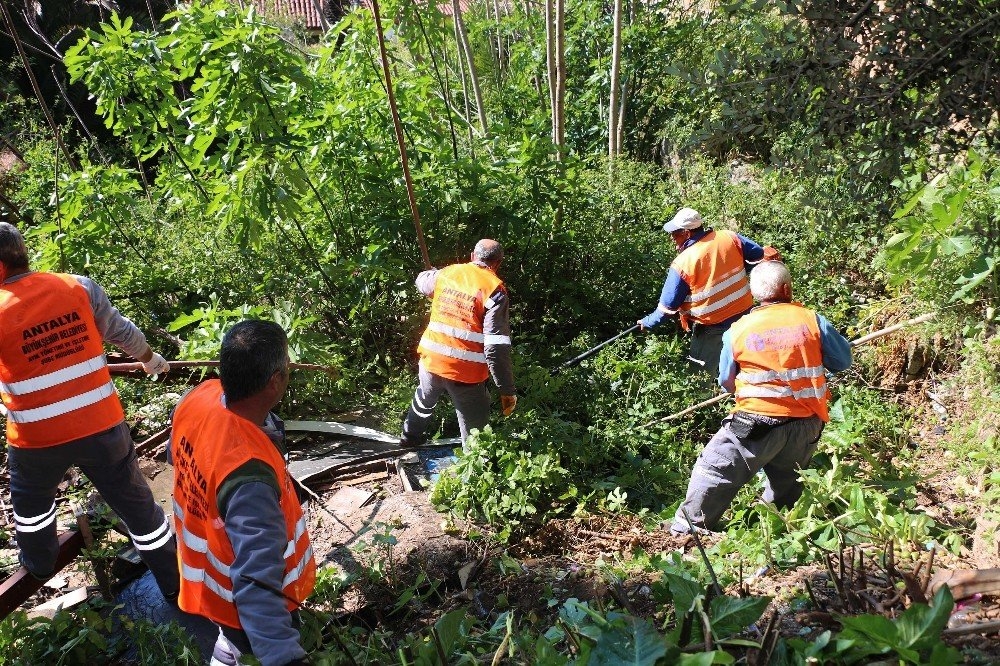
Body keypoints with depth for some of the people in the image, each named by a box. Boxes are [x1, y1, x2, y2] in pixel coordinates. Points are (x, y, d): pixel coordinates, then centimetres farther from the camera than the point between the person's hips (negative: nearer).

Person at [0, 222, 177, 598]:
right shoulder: (79, 287, -7)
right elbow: (121, 331, 7)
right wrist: (151, 359, 25)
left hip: (37, 438, -1)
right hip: (102, 426, 1)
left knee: (30, 500, 31)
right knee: (137, 504, 13)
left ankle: (40, 563, 53)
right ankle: (176, 584, 25)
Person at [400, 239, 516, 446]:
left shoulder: (447, 273, 4)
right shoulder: (494, 289, -12)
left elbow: (421, 281, 30)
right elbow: (496, 346, -18)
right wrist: (507, 390, -13)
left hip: (431, 360, 6)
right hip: (465, 371, -6)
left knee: (424, 399, 35)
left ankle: (411, 436, 60)